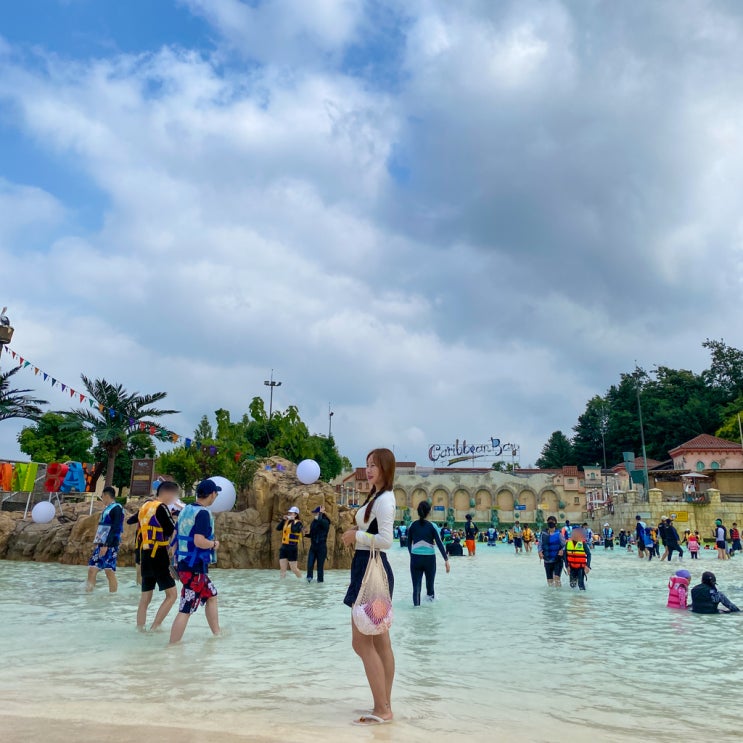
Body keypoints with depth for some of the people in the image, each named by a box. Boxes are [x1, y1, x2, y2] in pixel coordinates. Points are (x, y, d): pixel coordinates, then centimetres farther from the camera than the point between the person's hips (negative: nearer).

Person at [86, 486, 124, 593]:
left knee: (110, 572, -9)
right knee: (92, 569, 8)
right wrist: (97, 542, 19)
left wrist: (106, 545, -24)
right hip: (101, 545, 9)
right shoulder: (107, 509, 18)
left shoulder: (116, 508, -10)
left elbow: (115, 528, -19)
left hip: (110, 546, -9)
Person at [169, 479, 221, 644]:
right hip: (195, 567, -10)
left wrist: (176, 562, 23)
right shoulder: (203, 513, -17)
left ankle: (216, 634, 31)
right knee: (186, 610, -4)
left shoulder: (186, 510, 9)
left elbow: (176, 536, 15)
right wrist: (214, 543, -8)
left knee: (211, 595, 23)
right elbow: (199, 541, -27)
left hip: (184, 564, 10)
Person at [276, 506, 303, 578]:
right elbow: (278, 528, 3)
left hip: (292, 548, -6)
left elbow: (294, 530, -25)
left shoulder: (298, 523, -6)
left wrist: (292, 520, -14)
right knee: (283, 569, 4)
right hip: (283, 547, 6)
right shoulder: (286, 522, 14)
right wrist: (283, 520, -4)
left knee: (293, 568, -2)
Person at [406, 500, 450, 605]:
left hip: (415, 558, 1)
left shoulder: (412, 525, 0)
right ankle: (430, 595, 39)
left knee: (416, 583, 4)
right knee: (430, 580, 20)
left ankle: (416, 603, -3)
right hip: (429, 558, -1)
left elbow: (409, 543, 8)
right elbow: (439, 544, -9)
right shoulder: (432, 526, -6)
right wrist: (446, 560, -6)